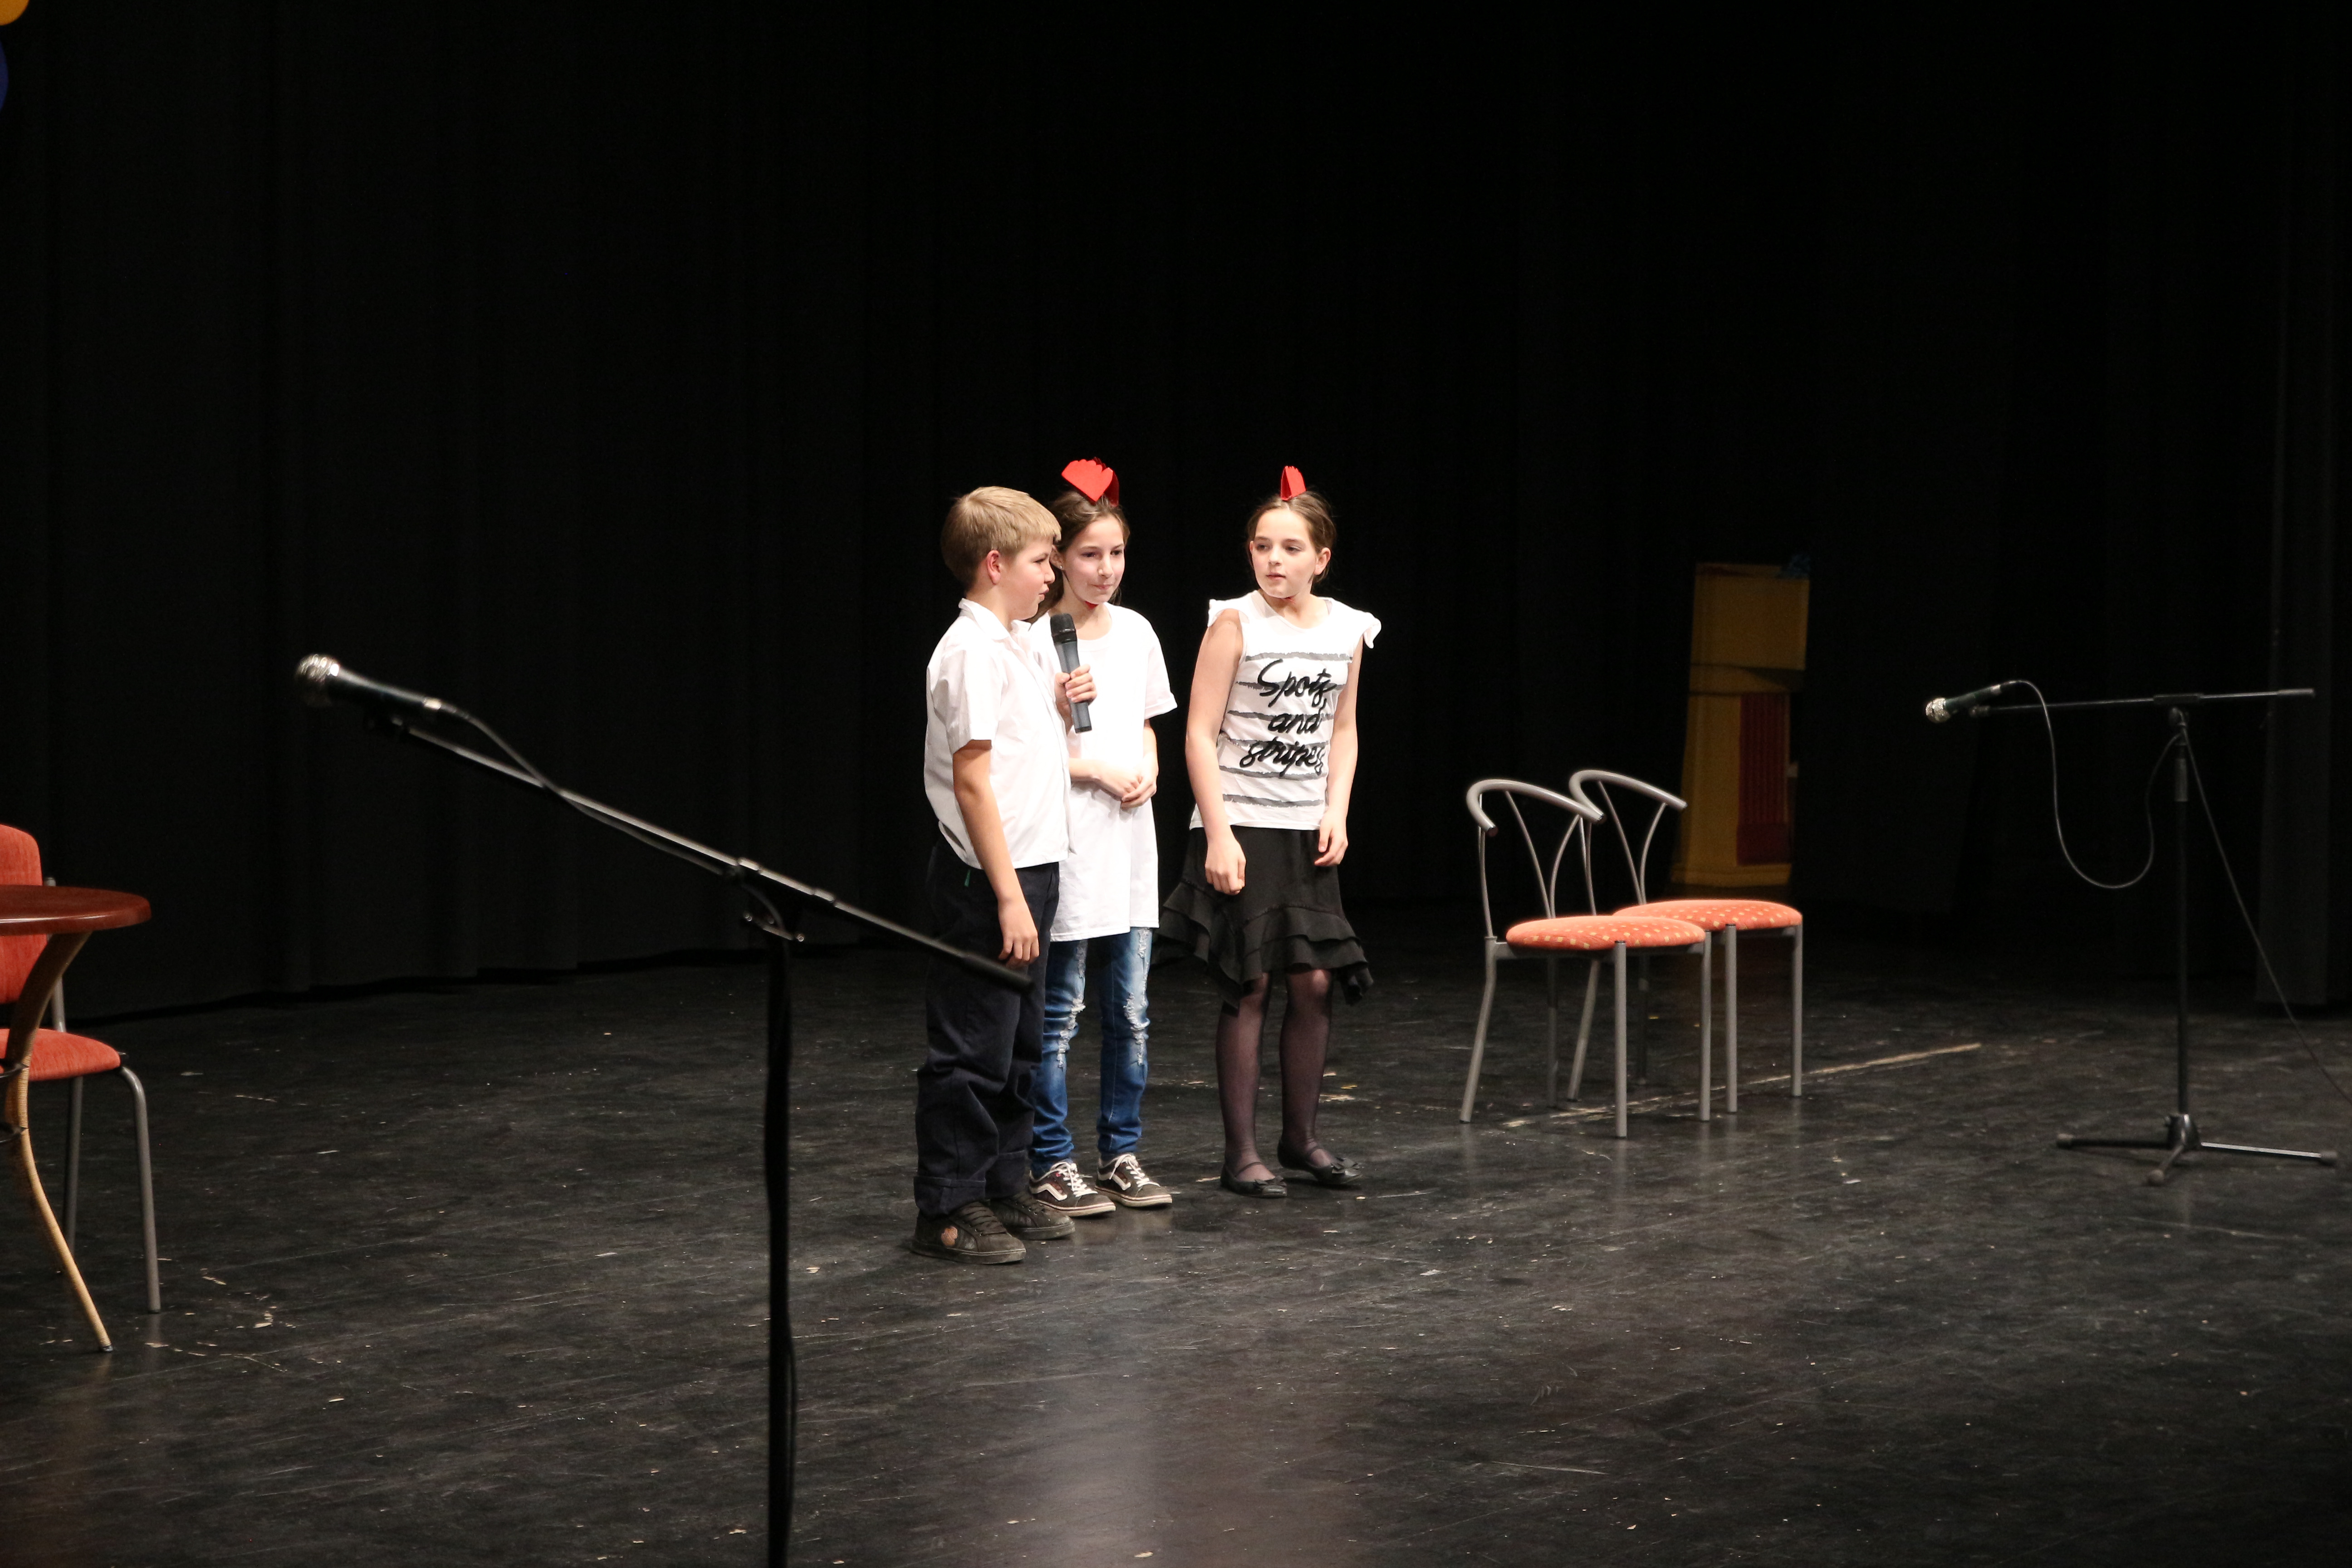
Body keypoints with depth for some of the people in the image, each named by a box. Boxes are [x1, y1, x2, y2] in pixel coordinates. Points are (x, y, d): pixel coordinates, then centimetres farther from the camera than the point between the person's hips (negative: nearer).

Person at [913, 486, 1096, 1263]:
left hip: (1027, 871, 10)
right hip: (987, 878, -10)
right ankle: (946, 1210, 3)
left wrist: (1053, 703, 9)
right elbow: (972, 778, -20)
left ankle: (1002, 1188, 25)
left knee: (1020, 1043, 16)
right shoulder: (973, 652, -16)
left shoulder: (1009, 647, 14)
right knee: (972, 1049, -4)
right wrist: (1008, 896, -22)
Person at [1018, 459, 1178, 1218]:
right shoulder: (1038, 638, -9)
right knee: (1060, 1014, -2)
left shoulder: (1135, 632, 11)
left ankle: (1122, 1153, 17)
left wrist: (1147, 774, 0)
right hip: (1065, 844, -6)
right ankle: (1051, 1163, 5)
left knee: (1131, 1012, 8)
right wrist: (1095, 769, -16)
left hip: (1129, 840, 6)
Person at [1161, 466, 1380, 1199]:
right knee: (1248, 986, -3)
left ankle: (1300, 1136, 19)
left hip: (1307, 832, 5)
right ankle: (1241, 1153, 4)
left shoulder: (1347, 630, 5)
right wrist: (1218, 834, -15)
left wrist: (1337, 814, 2)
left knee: (1314, 983, 4)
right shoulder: (1237, 622, -8)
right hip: (1240, 828, -4)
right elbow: (1200, 733, -9)